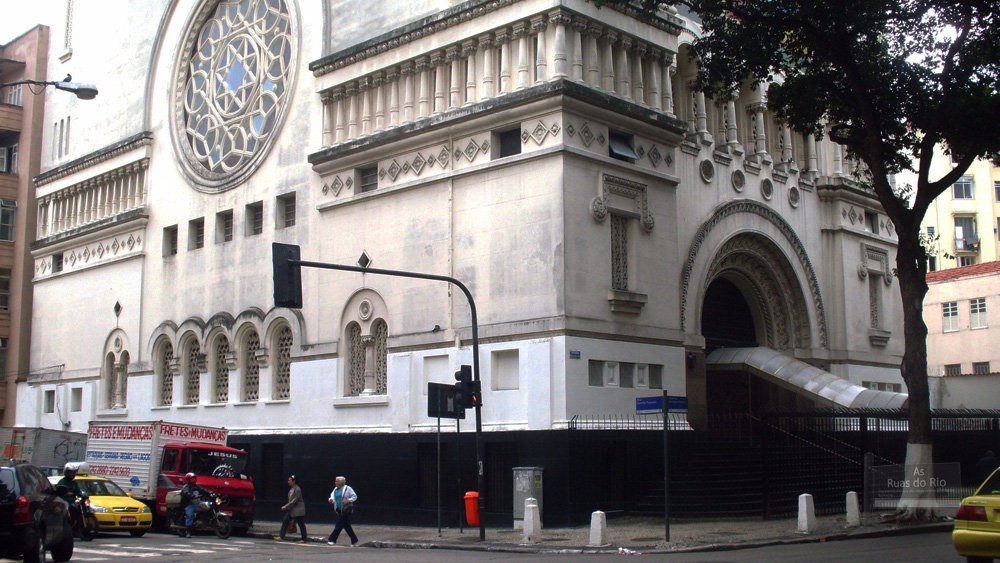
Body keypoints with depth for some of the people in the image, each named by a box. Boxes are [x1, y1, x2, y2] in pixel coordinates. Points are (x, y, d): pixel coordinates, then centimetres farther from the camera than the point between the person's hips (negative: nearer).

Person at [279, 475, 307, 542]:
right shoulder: (291, 489, 9)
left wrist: (286, 506, -20)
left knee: (301, 524, 0)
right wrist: (287, 507, 15)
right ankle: (281, 536, 0)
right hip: (291, 510, 9)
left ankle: (304, 539, 9)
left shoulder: (297, 489, -17)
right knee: (285, 521, -1)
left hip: (298, 510, -9)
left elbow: (295, 500, -21)